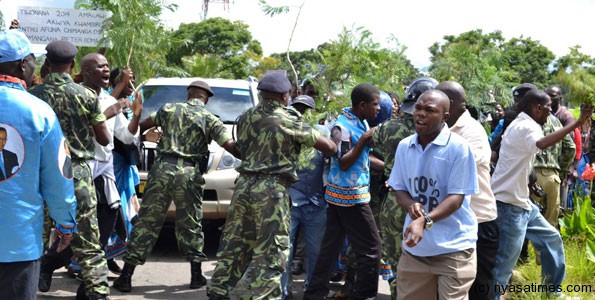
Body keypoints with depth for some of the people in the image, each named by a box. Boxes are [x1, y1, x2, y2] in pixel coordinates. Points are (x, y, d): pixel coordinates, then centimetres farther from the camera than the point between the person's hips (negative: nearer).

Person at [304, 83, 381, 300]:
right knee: (371, 247, -4)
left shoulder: (362, 122, 10)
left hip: (338, 194, 9)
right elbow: (343, 164, -19)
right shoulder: (342, 126, -17)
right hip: (350, 195, -9)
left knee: (330, 246, 11)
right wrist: (364, 140, -22)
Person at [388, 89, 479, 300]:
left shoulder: (458, 147, -12)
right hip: (415, 246, 5)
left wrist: (425, 220, -30)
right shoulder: (404, 146, 4)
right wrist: (411, 206, -13)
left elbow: (456, 197, -15)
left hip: (453, 247, -5)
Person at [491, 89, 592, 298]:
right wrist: (578, 123, -41)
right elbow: (542, 144, -42)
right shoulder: (525, 127, -20)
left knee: (551, 239, 20)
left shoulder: (522, 125, 14)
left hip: (521, 201, 11)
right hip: (510, 204, -11)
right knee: (505, 264, -7)